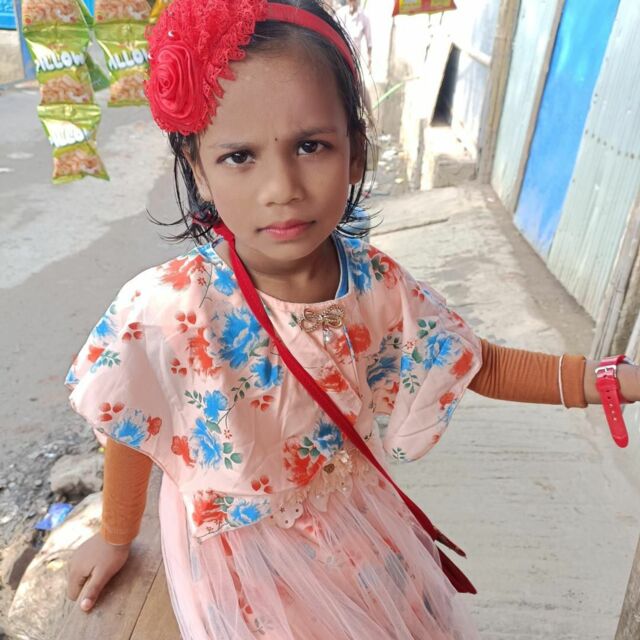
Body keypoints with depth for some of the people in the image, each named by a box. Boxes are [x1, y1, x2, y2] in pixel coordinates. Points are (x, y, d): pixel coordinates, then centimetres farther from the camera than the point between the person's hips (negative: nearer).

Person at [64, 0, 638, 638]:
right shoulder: (163, 310, -30)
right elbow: (129, 438, -12)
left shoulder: (377, 284, -19)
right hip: (237, 552, -3)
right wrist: (115, 539, 5)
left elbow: (483, 366, -4)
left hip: (354, 525, 4)